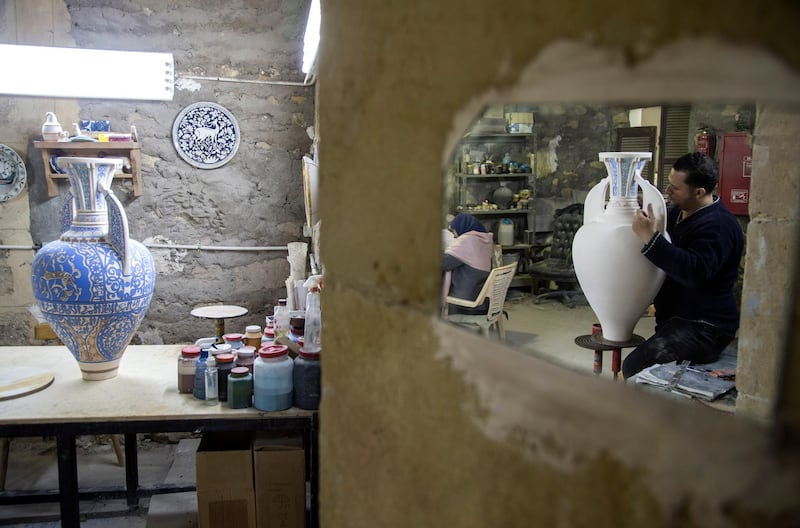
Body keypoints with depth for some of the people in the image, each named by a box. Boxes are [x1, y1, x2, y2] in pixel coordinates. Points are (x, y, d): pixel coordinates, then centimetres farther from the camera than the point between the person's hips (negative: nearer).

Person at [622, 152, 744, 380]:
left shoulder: (718, 225, -18)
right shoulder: (677, 213, 12)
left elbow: (696, 273, -34)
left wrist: (651, 238, -35)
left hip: (704, 329, -10)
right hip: (674, 319, 10)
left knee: (635, 367, -27)